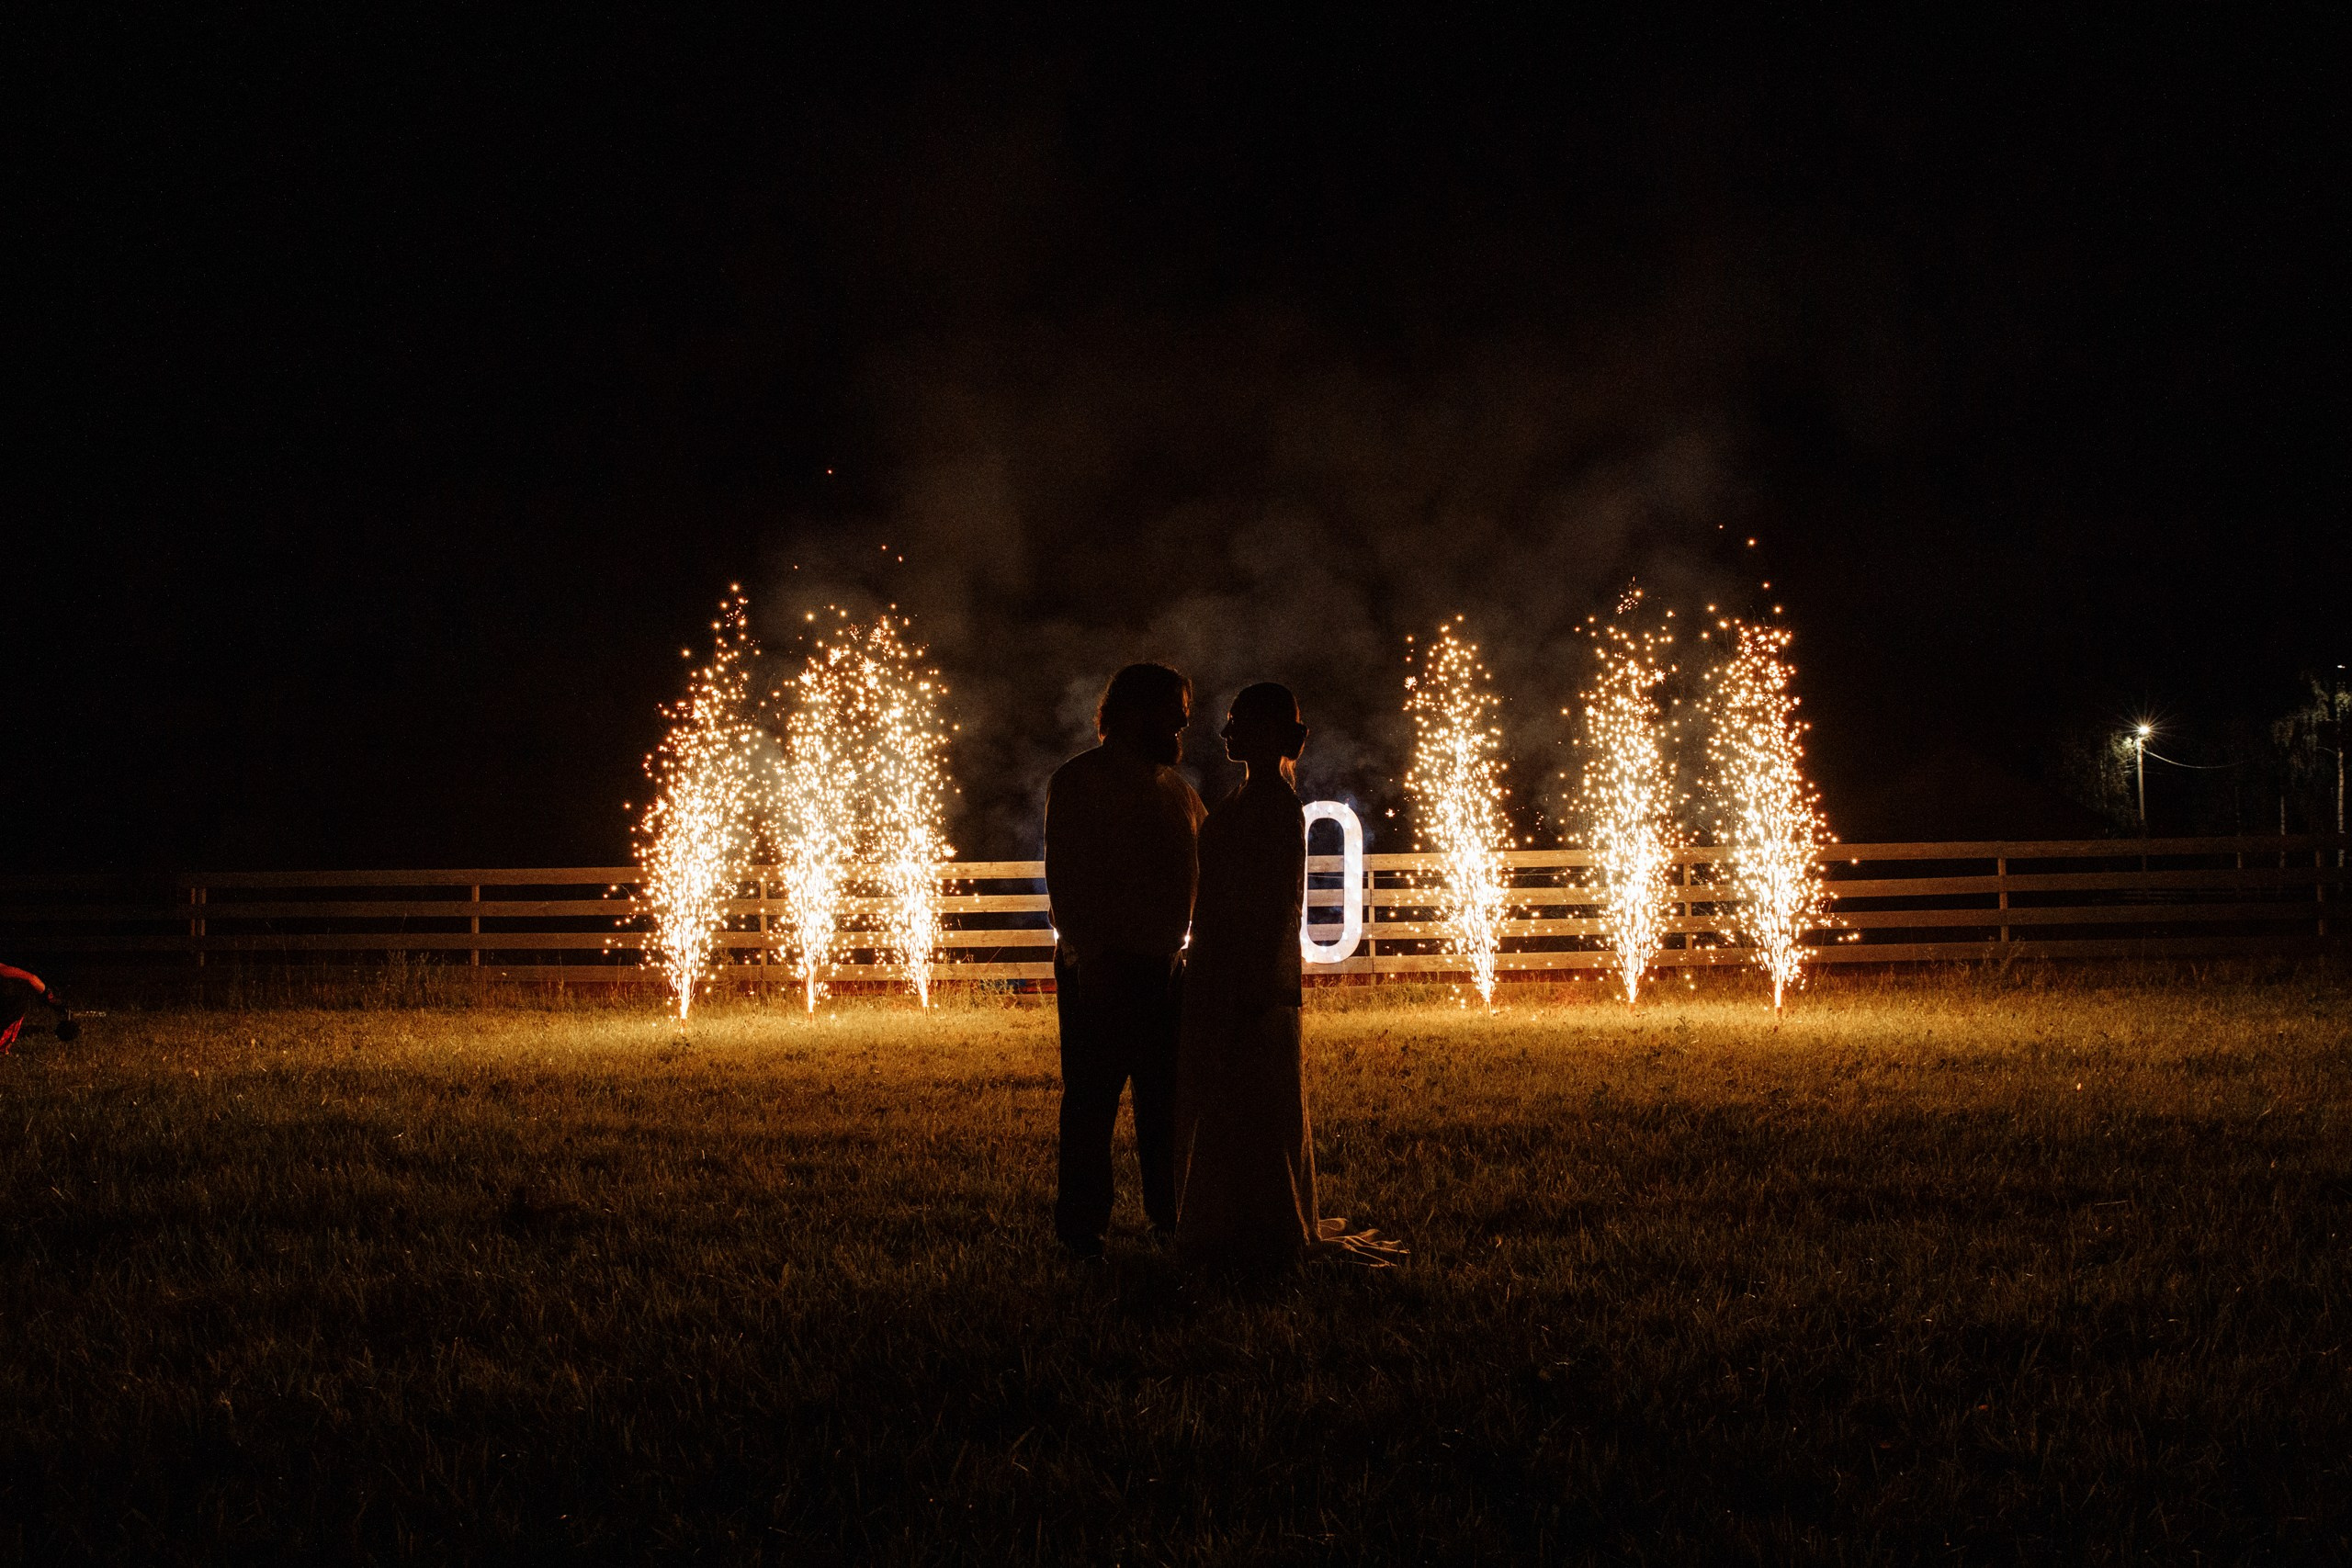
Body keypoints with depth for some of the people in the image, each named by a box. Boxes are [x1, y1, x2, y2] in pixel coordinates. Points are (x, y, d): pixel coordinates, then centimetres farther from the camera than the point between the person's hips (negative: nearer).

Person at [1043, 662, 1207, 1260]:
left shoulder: (1173, 786, 15)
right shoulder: (1078, 781, -6)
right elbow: (1065, 877, -12)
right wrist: (1086, 954, -19)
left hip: (1164, 965, 7)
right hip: (1101, 969, -7)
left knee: (1167, 1097, 11)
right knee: (1092, 1099, -1)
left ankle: (1170, 1212, 22)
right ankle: (1081, 1228, 6)